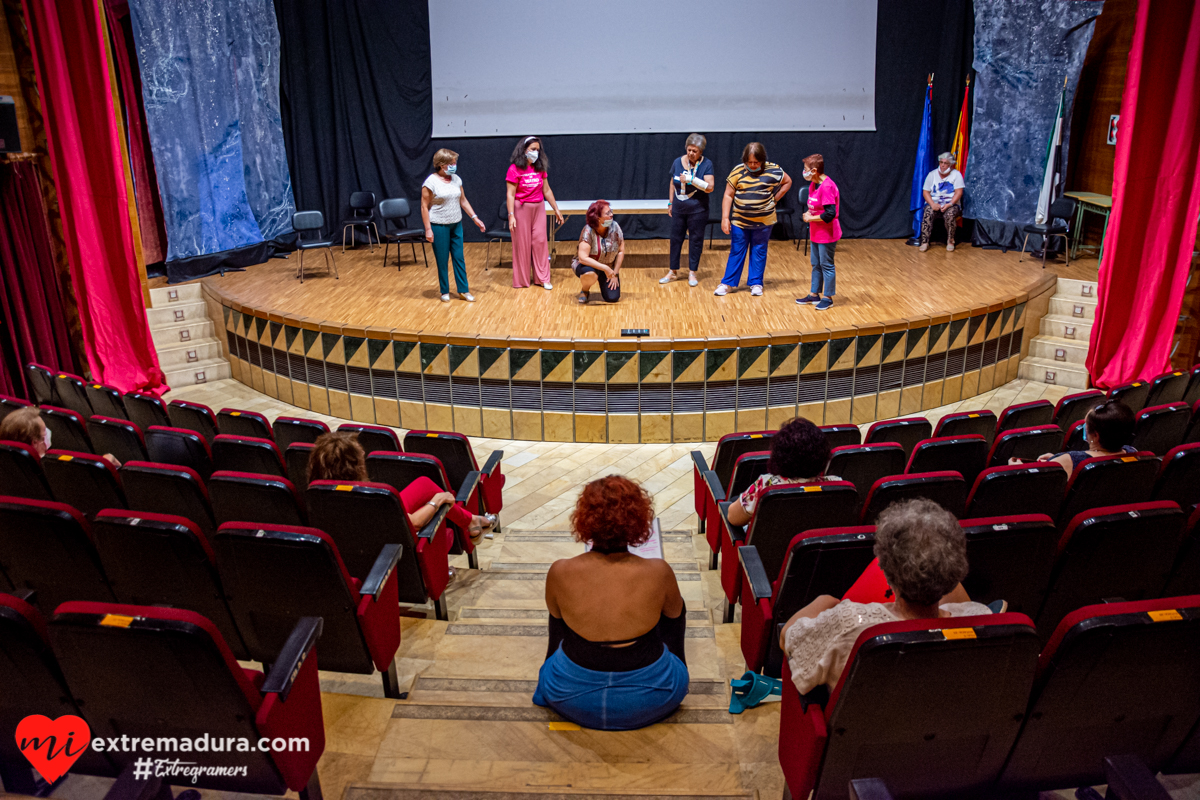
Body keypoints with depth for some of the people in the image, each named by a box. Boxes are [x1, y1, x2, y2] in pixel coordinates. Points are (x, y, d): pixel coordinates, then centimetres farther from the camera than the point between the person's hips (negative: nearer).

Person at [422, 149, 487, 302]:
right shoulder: (431, 182, -12)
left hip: (456, 225, 5)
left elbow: (463, 201, 13)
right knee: (442, 260, 4)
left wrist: (475, 218, 6)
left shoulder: (456, 179, 5)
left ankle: (463, 290, 15)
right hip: (439, 226, -5)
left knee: (459, 258, 7)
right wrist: (428, 229, -14)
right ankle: (444, 292, 17)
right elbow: (424, 206, -10)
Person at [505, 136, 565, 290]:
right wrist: (511, 215, -20)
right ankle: (521, 280, 13)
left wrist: (556, 209, 12)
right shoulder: (514, 169, -9)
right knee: (522, 243, 3)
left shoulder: (540, 168, 5)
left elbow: (547, 191, 11)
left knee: (540, 242, 4)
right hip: (521, 209, -4)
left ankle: (543, 278, 11)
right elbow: (510, 195, -12)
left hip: (538, 208, 4)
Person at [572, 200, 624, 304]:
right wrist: (604, 268, -35)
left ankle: (605, 284, 21)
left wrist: (615, 274, -9)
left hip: (608, 267, 3)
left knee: (612, 298, -16)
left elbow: (621, 251, -4)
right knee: (590, 274, -40)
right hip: (587, 265, -3)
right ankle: (585, 291, -3)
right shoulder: (588, 231, -25)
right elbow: (583, 258, -31)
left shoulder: (614, 227, -13)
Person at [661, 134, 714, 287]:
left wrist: (691, 179, -25)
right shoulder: (678, 162, 1)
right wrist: (670, 203, 12)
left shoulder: (706, 164, -8)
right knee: (675, 238, 7)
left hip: (697, 209, -3)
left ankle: (692, 273, 15)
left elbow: (709, 187, -16)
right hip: (678, 208, 3)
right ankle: (673, 271, 18)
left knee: (696, 240, 4)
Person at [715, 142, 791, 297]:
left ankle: (756, 284, 17)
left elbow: (788, 182, 11)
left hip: (763, 222, 0)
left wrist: (774, 199, 1)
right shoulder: (738, 171, -5)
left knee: (759, 252, 8)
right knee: (736, 252, 5)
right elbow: (728, 195, -5)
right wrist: (725, 218, -11)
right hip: (739, 221, 0)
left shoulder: (773, 171, -5)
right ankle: (727, 283, 11)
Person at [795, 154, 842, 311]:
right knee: (816, 265, 16)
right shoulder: (813, 184, 7)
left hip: (827, 235, -9)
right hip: (815, 233, 9)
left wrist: (810, 218, -17)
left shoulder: (827, 187, -23)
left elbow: (830, 214, -28)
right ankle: (814, 295, 27)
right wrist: (807, 214, -2)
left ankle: (828, 298, 12)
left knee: (826, 265, 1)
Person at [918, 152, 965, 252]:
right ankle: (924, 242, -31)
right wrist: (932, 204, -16)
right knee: (928, 213, -32)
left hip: (951, 204, -1)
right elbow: (925, 192, 2)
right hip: (934, 203, 1)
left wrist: (949, 204, -22)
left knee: (950, 214, -34)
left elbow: (959, 192, -6)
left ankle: (950, 241, -15)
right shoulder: (932, 174, 8)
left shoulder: (956, 174, 2)